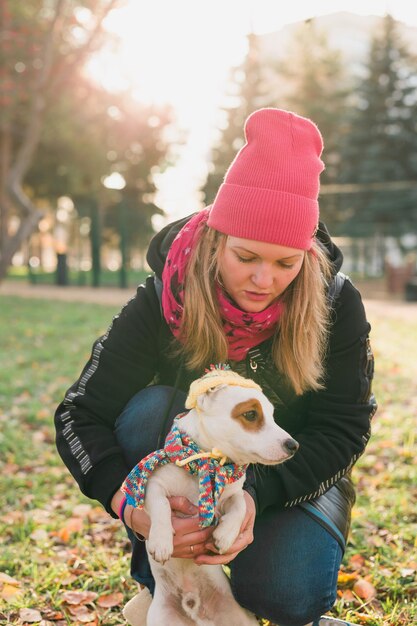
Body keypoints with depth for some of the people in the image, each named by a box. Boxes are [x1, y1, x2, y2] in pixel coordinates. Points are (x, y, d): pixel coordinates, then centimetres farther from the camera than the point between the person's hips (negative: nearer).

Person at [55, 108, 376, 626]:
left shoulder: (336, 304, -20)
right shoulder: (163, 301, -22)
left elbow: (343, 431, -18)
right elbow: (79, 415, -22)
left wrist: (257, 496, -36)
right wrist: (130, 505, -41)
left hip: (296, 476, -1)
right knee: (151, 406, -29)